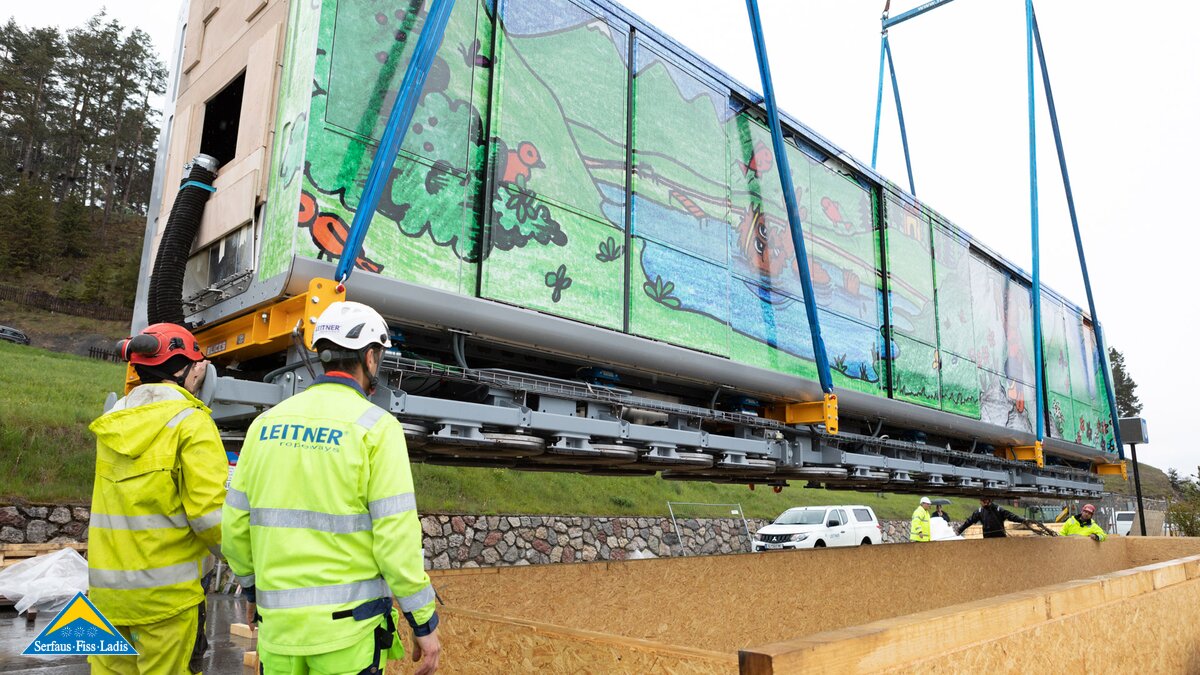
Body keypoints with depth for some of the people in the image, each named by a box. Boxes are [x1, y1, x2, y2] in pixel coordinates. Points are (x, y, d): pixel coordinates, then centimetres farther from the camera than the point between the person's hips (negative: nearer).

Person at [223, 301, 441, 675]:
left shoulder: (268, 421, 4)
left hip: (278, 622, 5)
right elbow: (396, 535, -15)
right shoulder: (376, 426, -11)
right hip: (348, 624, -4)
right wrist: (425, 622, -6)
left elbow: (236, 525, 7)